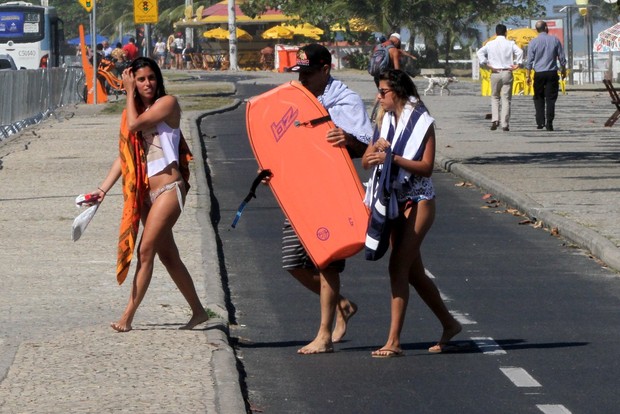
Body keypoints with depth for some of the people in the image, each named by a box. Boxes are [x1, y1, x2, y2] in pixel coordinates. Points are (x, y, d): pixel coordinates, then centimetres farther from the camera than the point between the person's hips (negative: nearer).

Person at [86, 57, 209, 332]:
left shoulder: (167, 102, -6)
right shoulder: (136, 110, 15)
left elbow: (134, 125, -18)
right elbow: (124, 157, 14)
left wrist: (129, 92, -5)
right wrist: (103, 189, 6)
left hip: (169, 189, -8)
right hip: (145, 193, 8)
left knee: (145, 251, -11)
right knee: (167, 255, 10)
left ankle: (127, 317, -10)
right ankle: (198, 312, 19)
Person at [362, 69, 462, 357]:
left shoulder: (422, 122, -9)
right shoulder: (386, 122, 11)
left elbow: (427, 167, -16)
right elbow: (365, 162, 8)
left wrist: (392, 157, -25)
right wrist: (376, 149, -14)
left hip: (418, 202, -7)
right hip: (395, 201, 7)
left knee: (398, 266, -15)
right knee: (413, 272, 12)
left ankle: (393, 341, -16)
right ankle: (449, 324, 28)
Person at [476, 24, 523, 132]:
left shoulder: (490, 44, 3)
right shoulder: (510, 44, -2)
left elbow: (480, 52, -6)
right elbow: (520, 52, -16)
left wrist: (486, 64, -3)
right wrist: (517, 64, -7)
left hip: (495, 73, 1)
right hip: (507, 73, -1)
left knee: (495, 97, 16)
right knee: (506, 99, 3)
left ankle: (495, 119, -2)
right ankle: (505, 124, -1)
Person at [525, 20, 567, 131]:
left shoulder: (533, 42, -3)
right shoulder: (554, 40, 0)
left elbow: (529, 61, -2)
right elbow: (562, 57, 5)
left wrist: (527, 76, 3)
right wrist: (563, 70, 18)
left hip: (539, 73, 0)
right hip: (552, 72, 0)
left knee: (538, 98, 11)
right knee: (551, 98, 2)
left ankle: (540, 122, 3)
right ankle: (549, 123, -4)